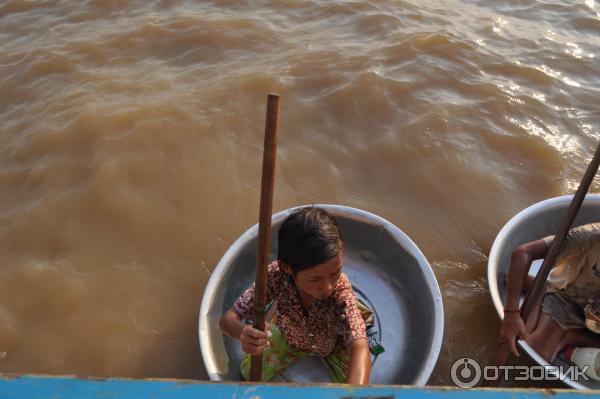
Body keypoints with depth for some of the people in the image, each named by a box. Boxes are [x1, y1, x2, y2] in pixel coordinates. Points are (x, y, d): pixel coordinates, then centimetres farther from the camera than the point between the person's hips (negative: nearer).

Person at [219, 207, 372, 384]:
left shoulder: (341, 289, -40)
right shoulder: (276, 275, -36)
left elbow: (360, 348, -52)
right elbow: (228, 318, -31)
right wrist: (243, 331, -56)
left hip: (333, 344, -1)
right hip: (288, 337, 1)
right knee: (249, 372, -5)